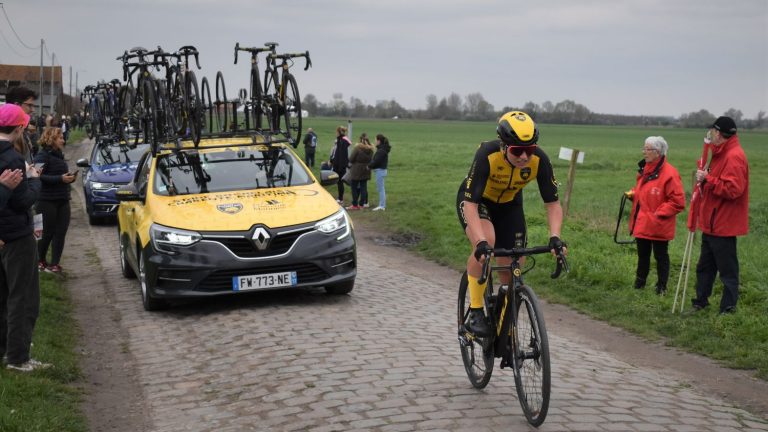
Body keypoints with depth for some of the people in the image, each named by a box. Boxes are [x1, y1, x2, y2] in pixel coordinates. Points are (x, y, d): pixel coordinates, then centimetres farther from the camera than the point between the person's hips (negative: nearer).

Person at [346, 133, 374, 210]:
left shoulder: (358, 147, -16)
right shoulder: (371, 149, -1)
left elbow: (351, 159, -12)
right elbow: (371, 159, 7)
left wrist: (351, 163, 9)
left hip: (357, 170, -5)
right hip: (366, 170, 5)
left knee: (354, 187, 3)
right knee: (363, 187, 10)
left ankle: (355, 205, 3)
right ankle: (362, 204, 12)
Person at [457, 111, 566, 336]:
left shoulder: (539, 159, -28)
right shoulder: (487, 155, -38)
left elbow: (553, 203, -20)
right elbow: (470, 203, -39)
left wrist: (554, 236, -36)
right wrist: (481, 242, -52)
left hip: (509, 205, 4)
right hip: (475, 201, -3)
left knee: (512, 273, -2)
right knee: (485, 243, -34)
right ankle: (475, 312, -18)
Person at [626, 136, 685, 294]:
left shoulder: (669, 173, -17)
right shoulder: (644, 169, 9)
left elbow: (678, 201, -18)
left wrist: (659, 213, -18)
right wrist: (633, 193, 4)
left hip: (658, 226, -8)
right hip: (641, 223, 8)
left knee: (661, 256, 5)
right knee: (642, 255, 17)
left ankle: (661, 288, 15)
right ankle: (639, 285, 28)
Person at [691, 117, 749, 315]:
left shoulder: (734, 157, -19)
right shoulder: (721, 153, 14)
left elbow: (732, 189, -28)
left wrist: (708, 179, -22)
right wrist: (704, 178, 6)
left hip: (724, 225, -10)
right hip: (712, 223, 11)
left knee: (727, 268, -1)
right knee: (705, 266, 18)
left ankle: (728, 308, 7)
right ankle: (701, 301, 28)